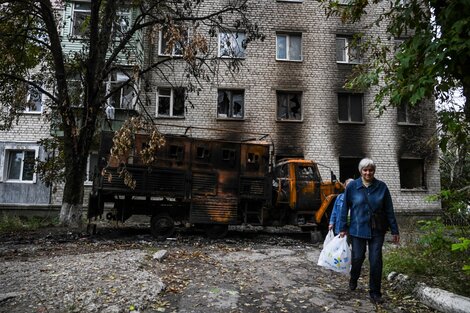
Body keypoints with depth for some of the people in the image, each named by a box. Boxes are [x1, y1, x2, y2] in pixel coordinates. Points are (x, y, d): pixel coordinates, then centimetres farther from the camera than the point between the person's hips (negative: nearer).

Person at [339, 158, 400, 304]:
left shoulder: (381, 187, -2)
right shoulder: (352, 186, -4)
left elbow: (389, 210, 2)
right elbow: (345, 208, 1)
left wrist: (394, 231, 3)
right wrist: (343, 229, 2)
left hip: (377, 230, 1)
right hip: (358, 229, -1)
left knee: (376, 261, 1)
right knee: (357, 257, 7)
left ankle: (375, 292, 17)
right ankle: (353, 279, 38)